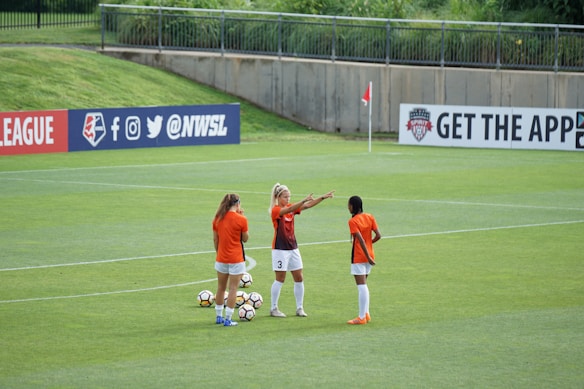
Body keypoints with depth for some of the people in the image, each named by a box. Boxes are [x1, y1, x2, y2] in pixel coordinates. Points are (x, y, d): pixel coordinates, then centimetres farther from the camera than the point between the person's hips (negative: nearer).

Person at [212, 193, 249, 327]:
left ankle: (219, 316, 24)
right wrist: (242, 217, -1)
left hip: (221, 258, 5)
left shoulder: (217, 219, 1)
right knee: (233, 289, 0)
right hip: (236, 259, -5)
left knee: (221, 288, 17)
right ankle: (228, 319, -1)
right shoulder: (241, 219, -12)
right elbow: (245, 238, -2)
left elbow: (215, 239, 6)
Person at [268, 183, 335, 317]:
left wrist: (323, 197, -12)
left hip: (293, 248, 7)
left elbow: (308, 205, 0)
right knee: (280, 279, -2)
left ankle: (300, 308, 13)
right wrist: (304, 200, -44)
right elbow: (289, 210, -32)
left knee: (299, 278, 5)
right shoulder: (275, 210, -13)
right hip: (280, 249, -7)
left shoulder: (291, 207, 7)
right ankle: (273, 309, 8)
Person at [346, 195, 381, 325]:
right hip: (369, 256, 7)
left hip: (359, 257, -7)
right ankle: (366, 314, 19)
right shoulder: (370, 217, 4)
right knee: (363, 286, 18)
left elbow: (361, 240, -21)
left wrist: (368, 256, -19)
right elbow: (378, 236, -1)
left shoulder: (353, 221, -15)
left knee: (362, 286, -5)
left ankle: (362, 317, -2)